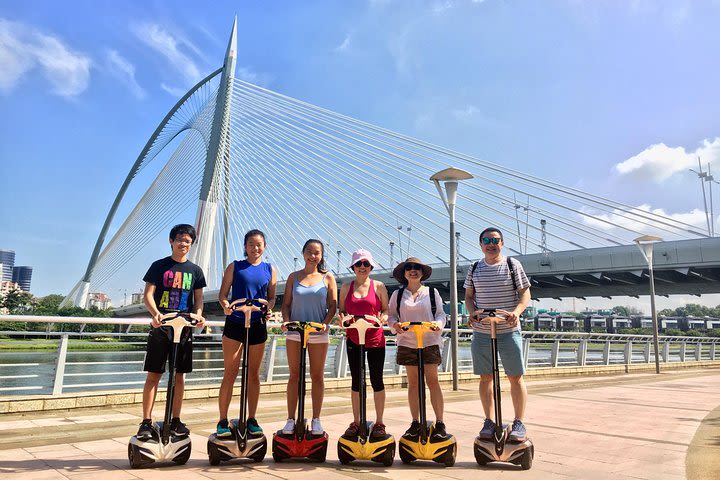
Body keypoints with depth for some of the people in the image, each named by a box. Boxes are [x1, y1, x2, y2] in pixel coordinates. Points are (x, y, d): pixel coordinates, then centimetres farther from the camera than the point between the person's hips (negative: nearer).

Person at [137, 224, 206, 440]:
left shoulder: (195, 270, 11)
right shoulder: (159, 266, 4)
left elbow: (198, 299, 10)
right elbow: (148, 295, -1)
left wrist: (198, 315, -10)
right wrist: (155, 313, -20)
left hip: (184, 328, 2)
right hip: (160, 327, -2)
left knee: (179, 376, 7)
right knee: (153, 375, -1)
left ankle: (175, 421, 16)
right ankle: (146, 422, 6)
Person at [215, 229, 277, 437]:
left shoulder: (270, 270, 9)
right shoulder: (235, 266, 4)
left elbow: (271, 297, 11)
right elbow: (222, 294, 2)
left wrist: (269, 307, -11)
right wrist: (225, 305, -19)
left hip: (257, 325, 2)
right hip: (235, 323, -2)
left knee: (253, 374, 10)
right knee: (230, 374, 0)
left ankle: (251, 419, 21)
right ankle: (223, 421, 10)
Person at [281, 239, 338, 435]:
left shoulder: (328, 277, 4)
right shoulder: (294, 277, 8)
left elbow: (333, 305, 1)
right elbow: (286, 303, 7)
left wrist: (324, 323, -13)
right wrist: (286, 321, -10)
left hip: (318, 333, -1)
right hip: (295, 332, 1)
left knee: (317, 376, 5)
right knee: (294, 375, 6)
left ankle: (316, 420, 16)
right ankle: (291, 419, 14)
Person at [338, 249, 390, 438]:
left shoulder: (379, 286, 2)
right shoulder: (346, 287, 8)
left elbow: (386, 310, 5)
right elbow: (341, 311, 11)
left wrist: (383, 318, -16)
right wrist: (343, 318, -11)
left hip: (375, 339, -2)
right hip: (353, 339, 2)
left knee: (377, 380, 4)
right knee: (356, 381, 10)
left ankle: (379, 422, 17)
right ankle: (356, 422, 22)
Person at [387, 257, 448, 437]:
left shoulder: (432, 292, 6)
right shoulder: (397, 294, 8)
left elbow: (440, 314, 6)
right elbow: (391, 315, 6)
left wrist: (439, 323, -15)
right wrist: (395, 324, -15)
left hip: (429, 341, -1)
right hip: (407, 343, 1)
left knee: (432, 381, -4)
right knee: (413, 382, 6)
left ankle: (439, 423, 4)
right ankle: (415, 423, 15)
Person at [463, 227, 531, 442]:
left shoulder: (512, 265, 1)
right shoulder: (475, 268, 9)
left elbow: (525, 294, 0)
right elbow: (468, 296, 12)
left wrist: (517, 311, -20)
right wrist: (472, 311, -9)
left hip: (509, 331, -2)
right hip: (481, 332, 3)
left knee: (515, 377, 2)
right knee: (485, 378, 8)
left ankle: (519, 423, 15)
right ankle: (488, 421, 21)